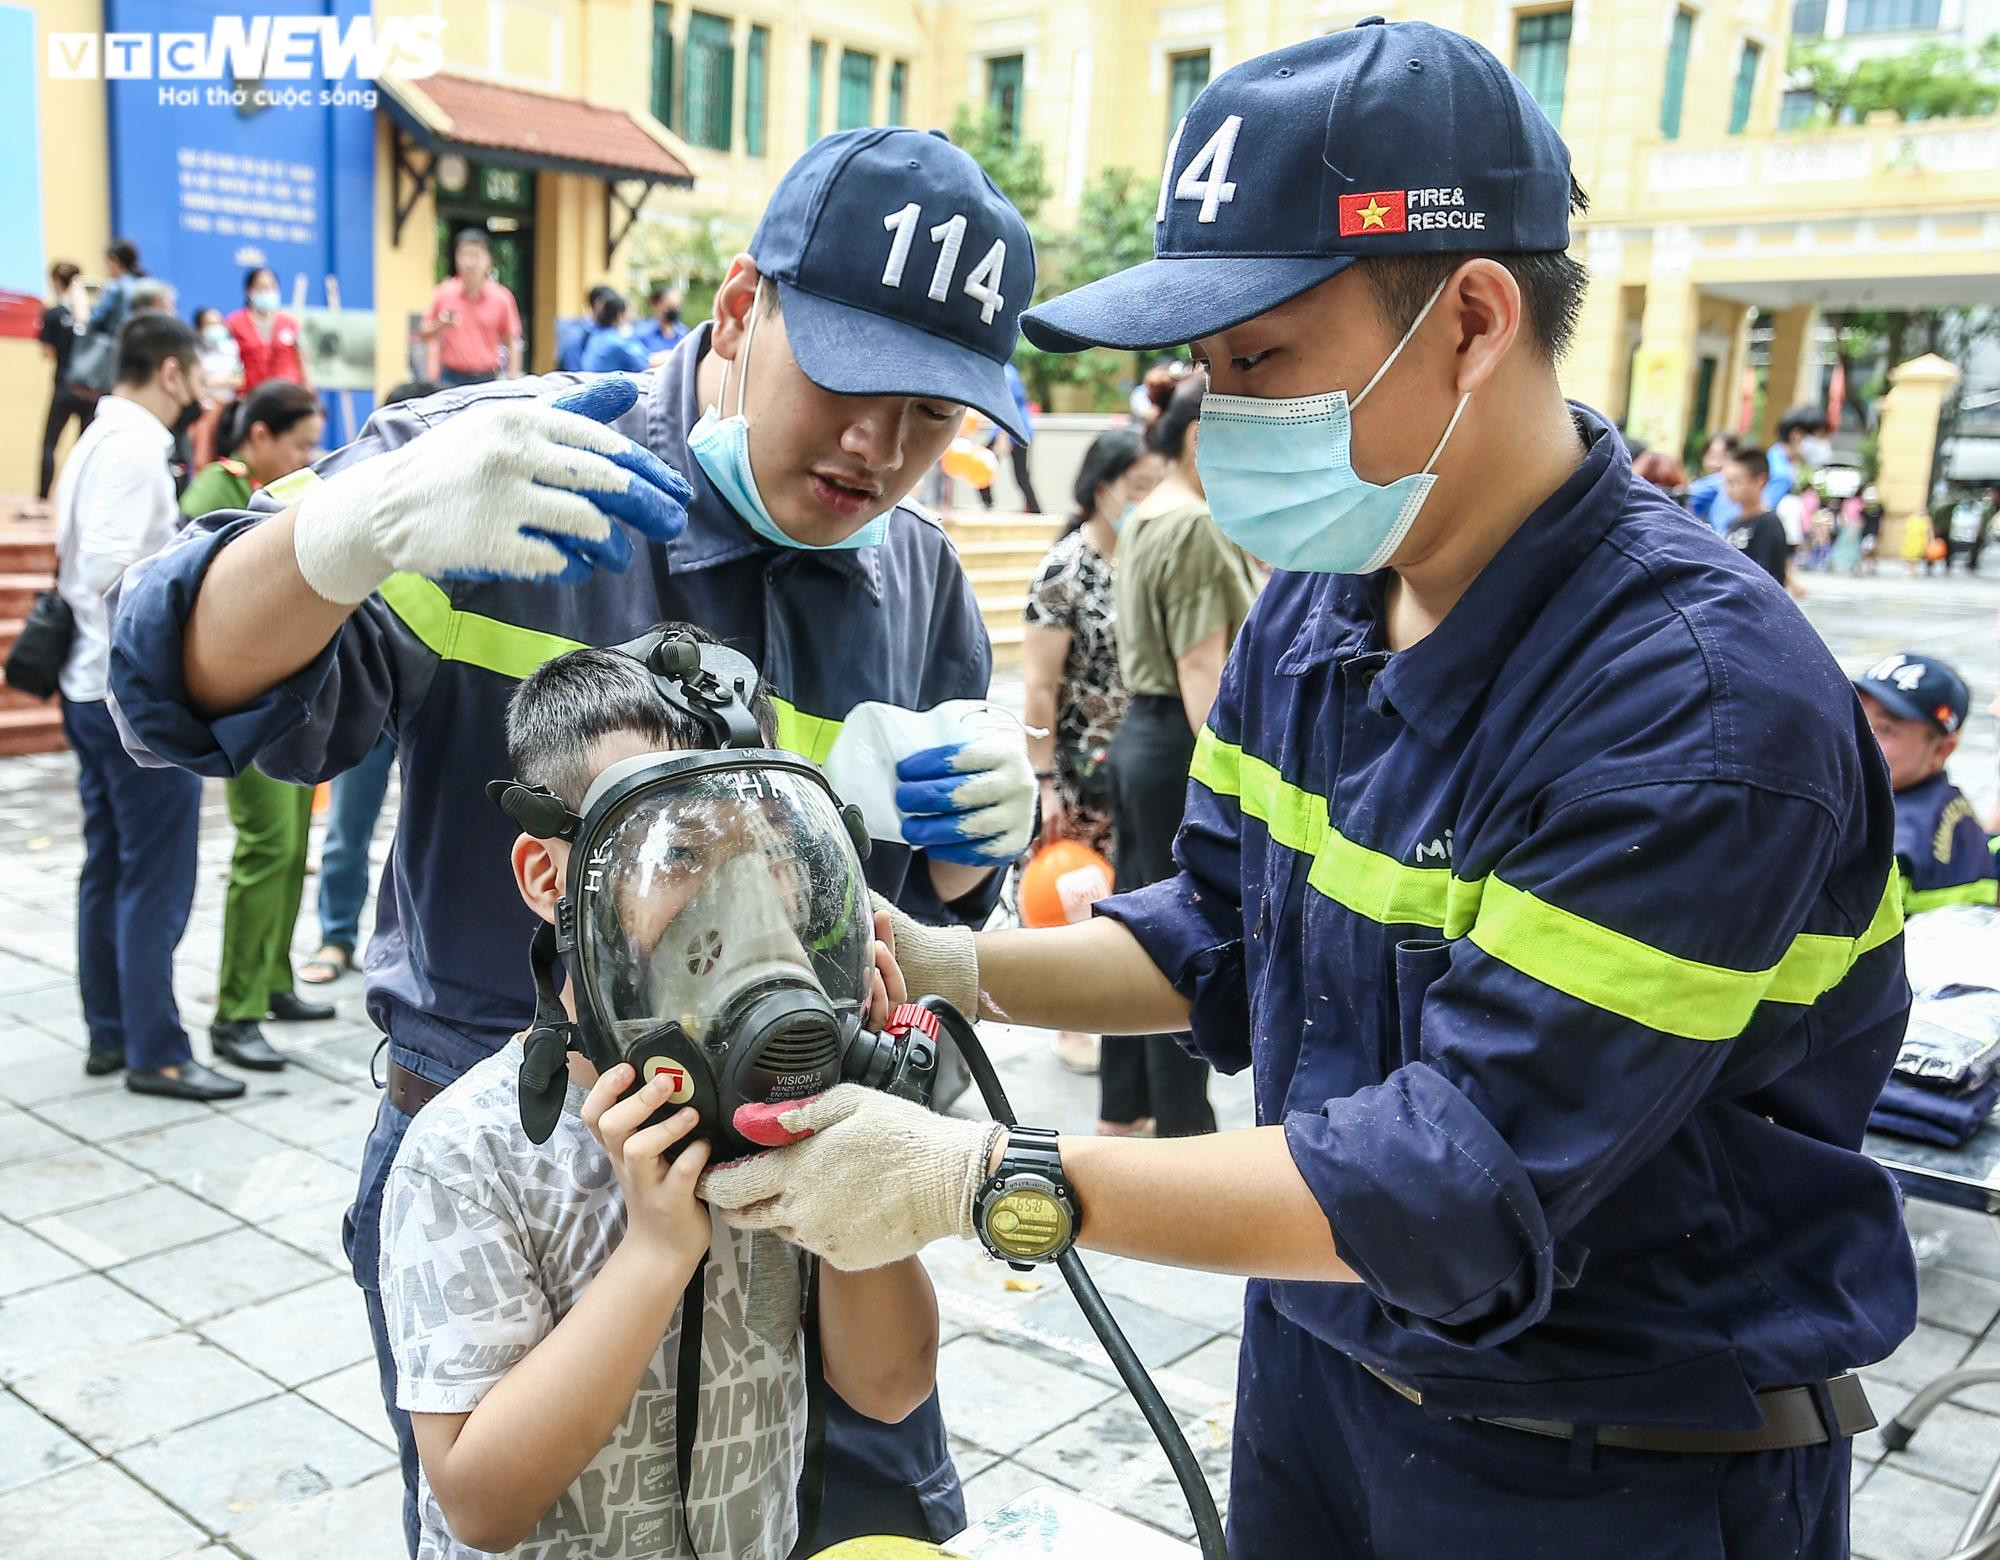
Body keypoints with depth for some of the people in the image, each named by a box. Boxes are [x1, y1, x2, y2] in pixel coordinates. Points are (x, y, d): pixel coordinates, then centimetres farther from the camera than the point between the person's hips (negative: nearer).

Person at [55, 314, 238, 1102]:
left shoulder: (99, 439, 15)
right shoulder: (135, 448, -14)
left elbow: (91, 561, 14)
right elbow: (110, 570, -25)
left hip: (93, 689, 10)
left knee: (108, 871, 15)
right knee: (156, 882, -4)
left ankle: (109, 1035, 24)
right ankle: (156, 1055, 3)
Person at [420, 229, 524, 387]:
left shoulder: (501, 297, -1)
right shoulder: (443, 293, 1)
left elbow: (513, 343, 5)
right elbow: (424, 334, 10)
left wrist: (514, 381, -3)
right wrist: (440, 327, -11)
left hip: (487, 380, 0)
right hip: (451, 379, 0)